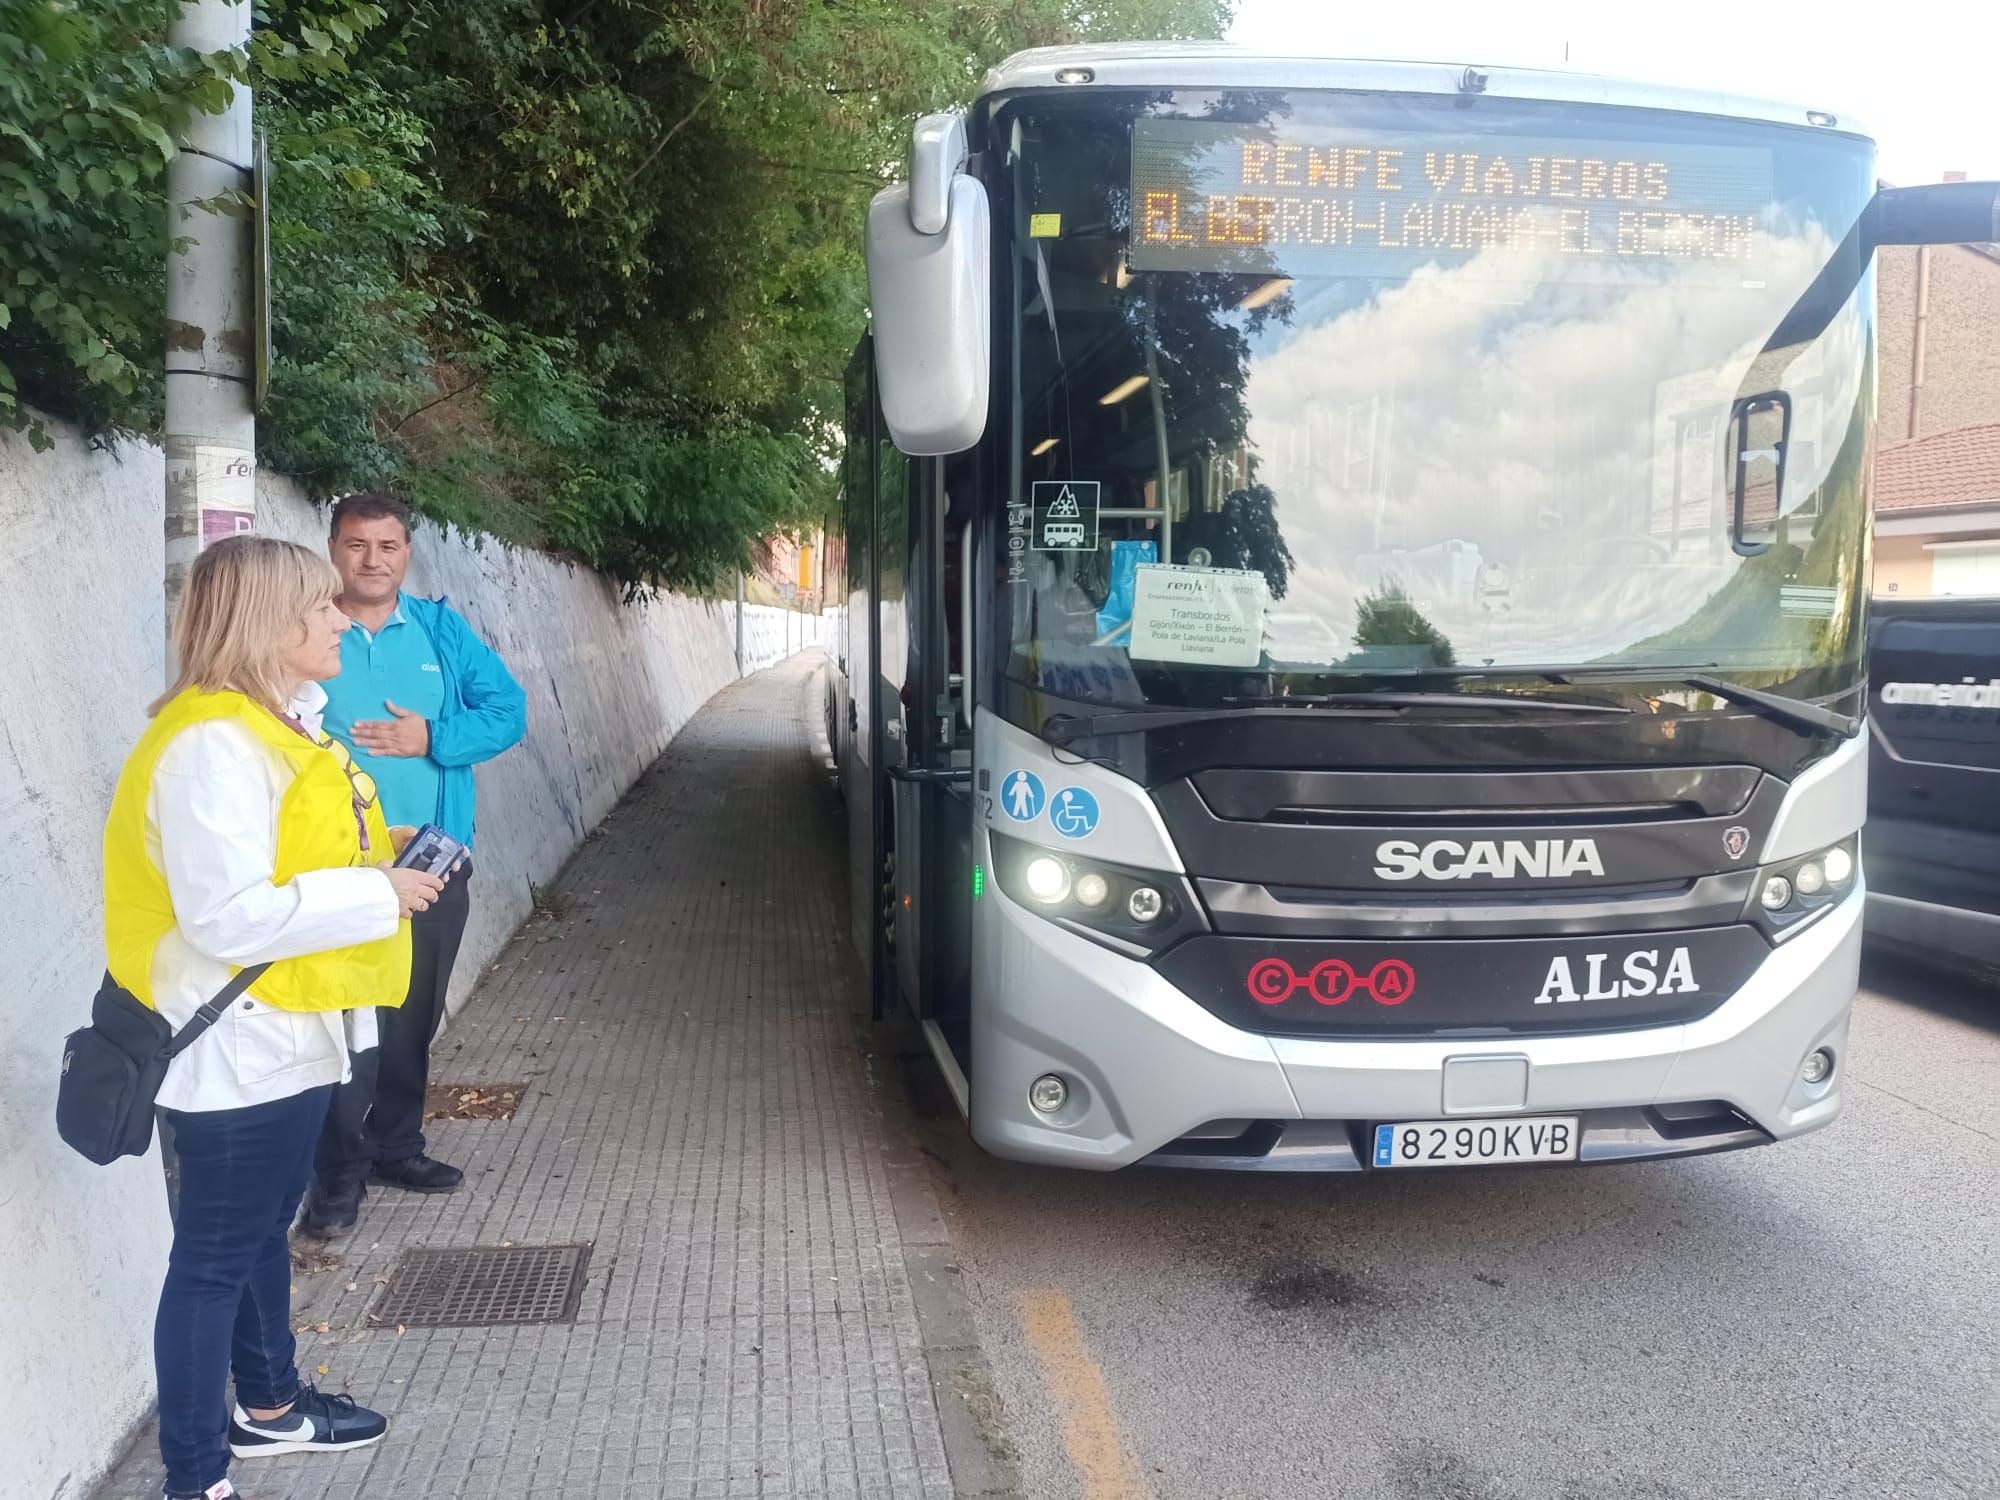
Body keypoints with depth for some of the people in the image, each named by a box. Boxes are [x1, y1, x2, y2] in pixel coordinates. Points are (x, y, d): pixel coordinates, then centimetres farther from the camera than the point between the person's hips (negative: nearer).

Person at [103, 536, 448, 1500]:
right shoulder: (213, 745, -23)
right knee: (214, 1257, 3)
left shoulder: (275, 724, 9)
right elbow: (229, 916, -30)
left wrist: (377, 862, 5)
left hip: (288, 1033, 10)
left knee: (264, 1231, 23)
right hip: (237, 1047, -10)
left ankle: (269, 1407, 41)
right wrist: (377, 893, -23)